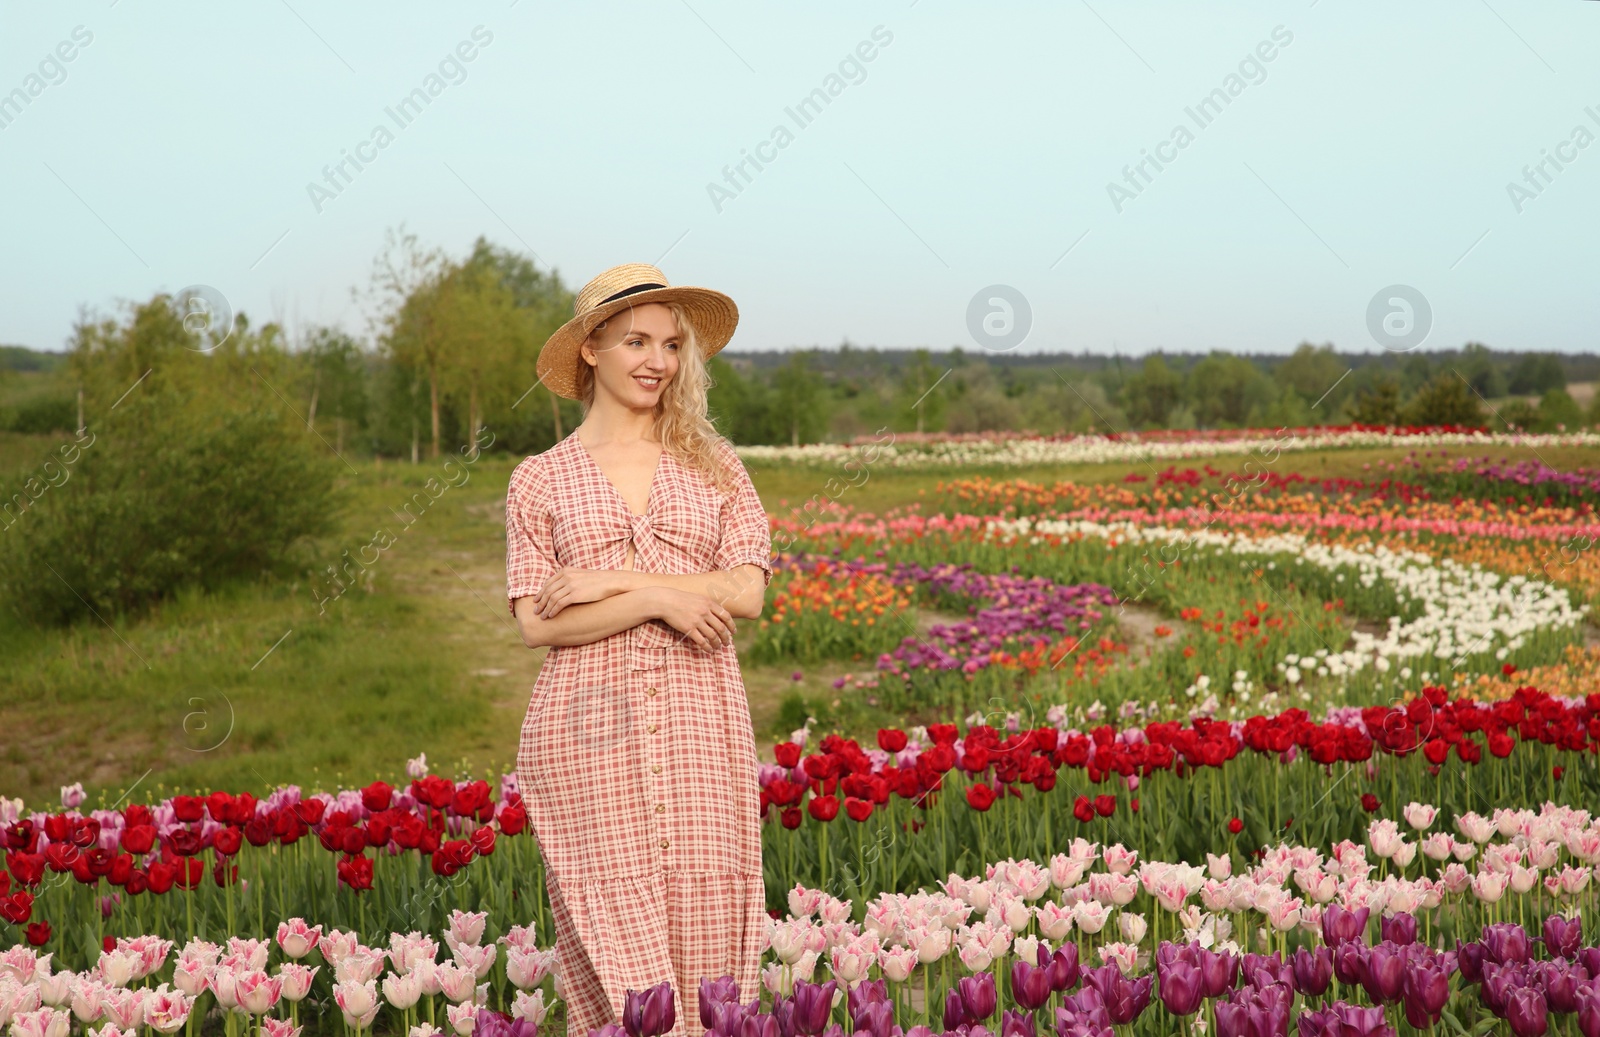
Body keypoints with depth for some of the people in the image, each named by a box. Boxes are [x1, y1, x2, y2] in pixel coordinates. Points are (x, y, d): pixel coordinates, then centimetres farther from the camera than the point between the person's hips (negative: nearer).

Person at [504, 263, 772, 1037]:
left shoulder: (714, 465, 10)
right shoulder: (540, 480, 7)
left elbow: (746, 593, -2)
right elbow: (537, 623, -1)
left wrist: (609, 580, -7)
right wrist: (659, 599, -11)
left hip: (700, 731, 1)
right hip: (588, 735, -1)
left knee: (704, 940, 2)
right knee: (616, 950, -1)